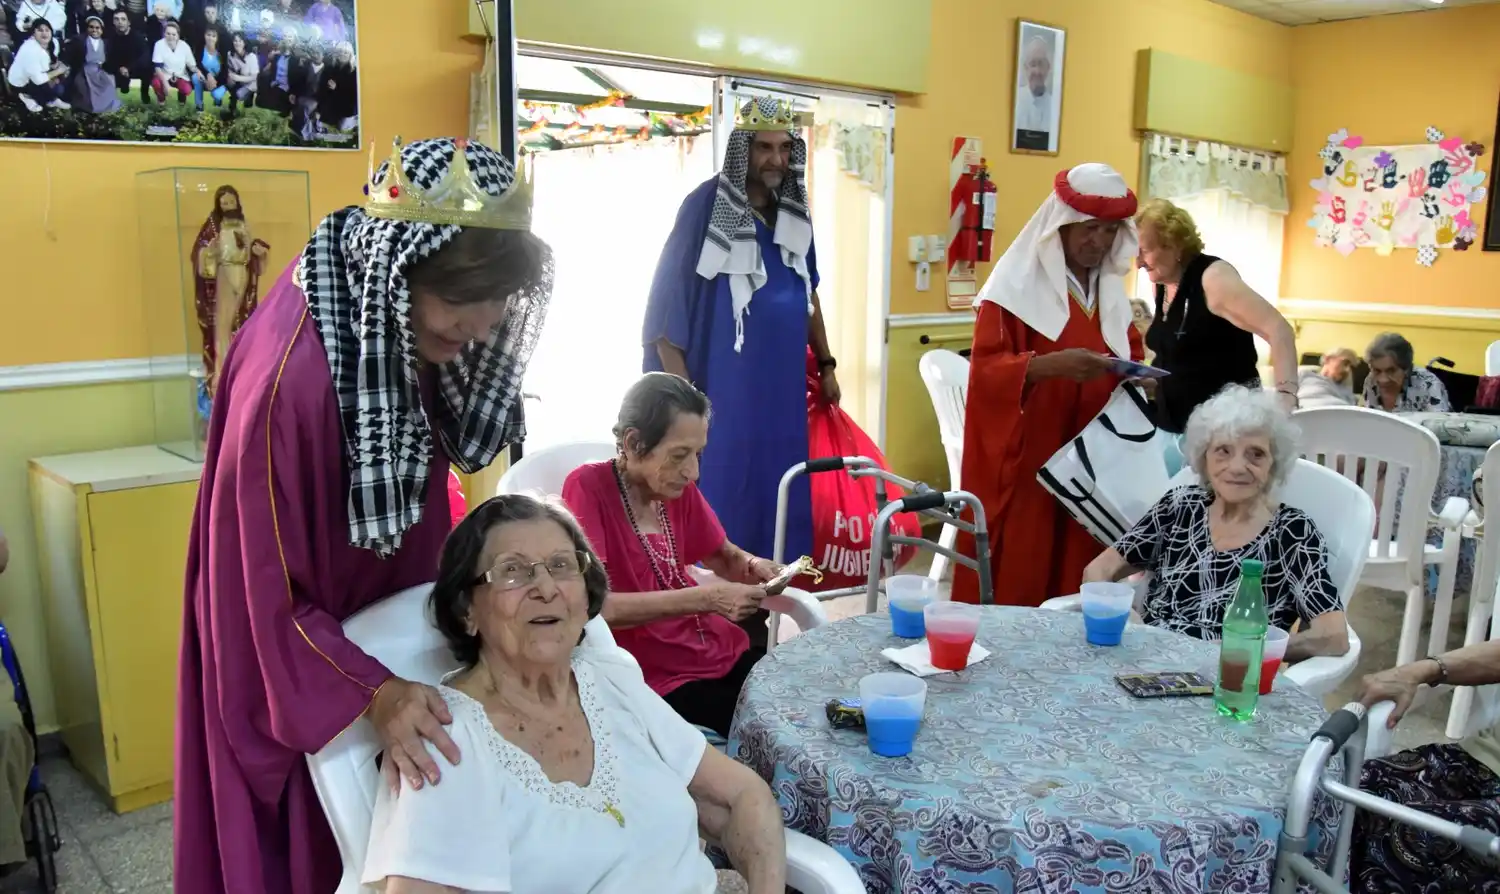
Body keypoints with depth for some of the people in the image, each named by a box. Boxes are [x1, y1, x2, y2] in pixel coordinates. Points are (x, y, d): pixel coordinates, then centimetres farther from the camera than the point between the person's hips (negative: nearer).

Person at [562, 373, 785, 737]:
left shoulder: (678, 488, 3)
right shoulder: (587, 488, -14)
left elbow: (723, 556, 19)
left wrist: (752, 566, -4)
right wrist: (705, 598, -26)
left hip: (722, 652, 6)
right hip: (655, 679, -6)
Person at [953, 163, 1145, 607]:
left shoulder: (1112, 291, 13)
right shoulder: (1017, 284, -9)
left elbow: (1130, 359, 20)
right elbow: (985, 368, -15)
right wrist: (1051, 363, -30)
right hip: (1024, 460, -6)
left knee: (1077, 573, 6)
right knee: (1018, 575, -3)